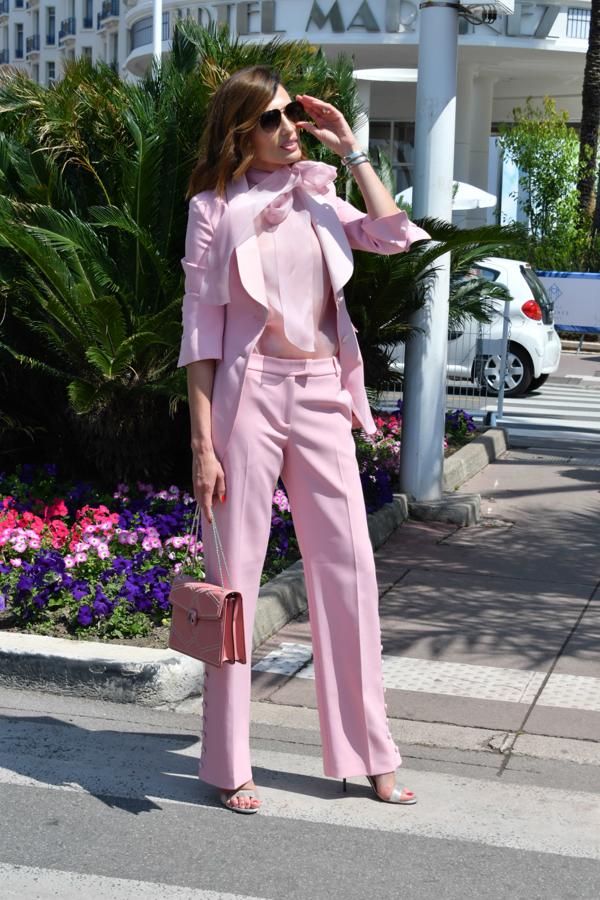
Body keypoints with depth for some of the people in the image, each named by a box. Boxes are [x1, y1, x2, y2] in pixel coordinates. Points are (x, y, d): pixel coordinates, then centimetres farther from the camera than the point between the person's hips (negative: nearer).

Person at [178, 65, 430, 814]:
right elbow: (201, 328, -4)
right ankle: (228, 765, 13)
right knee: (234, 575, 1)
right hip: (249, 394, -4)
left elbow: (397, 237, -3)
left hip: (323, 398, 5)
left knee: (349, 569, 5)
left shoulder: (317, 201, 13)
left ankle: (366, 753, 16)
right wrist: (202, 445, -9)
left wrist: (351, 151, 1)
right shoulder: (216, 208, 0)